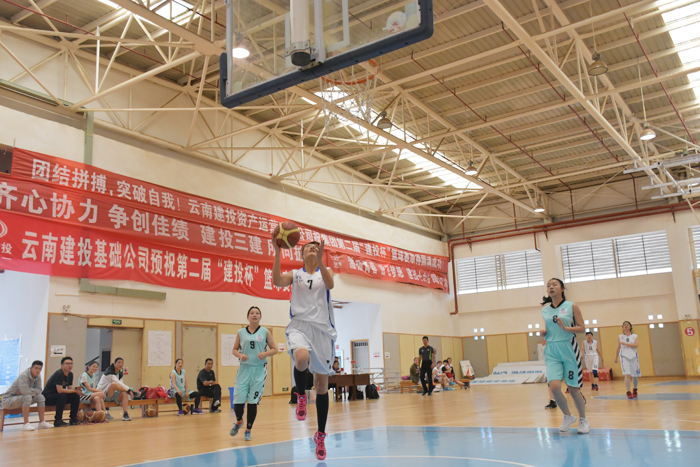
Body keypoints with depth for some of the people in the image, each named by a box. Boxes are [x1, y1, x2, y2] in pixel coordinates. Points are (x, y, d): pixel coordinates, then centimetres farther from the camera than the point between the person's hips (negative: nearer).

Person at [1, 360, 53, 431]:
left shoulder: (37, 377, 0)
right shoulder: (23, 376, -24)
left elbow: (39, 390, -7)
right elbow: (25, 391, -33)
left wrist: (28, 390, -20)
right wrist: (34, 391, -16)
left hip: (21, 399, 8)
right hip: (8, 399, -8)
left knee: (40, 397, -7)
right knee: (27, 397, -33)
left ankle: (42, 422, -4)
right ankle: (26, 424, -33)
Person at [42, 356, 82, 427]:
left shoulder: (70, 375, 5)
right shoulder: (58, 374, -22)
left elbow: (70, 388, 5)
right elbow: (60, 390, -30)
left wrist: (76, 390, -18)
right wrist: (74, 390, -24)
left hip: (58, 396, 8)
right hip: (47, 397, -8)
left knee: (76, 396, -8)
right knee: (62, 396, -35)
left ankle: (73, 419, -2)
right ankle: (58, 421, -29)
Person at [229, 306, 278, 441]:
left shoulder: (265, 332, 4)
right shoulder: (241, 332, 7)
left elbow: (274, 349, 5)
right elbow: (234, 349, 12)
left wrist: (265, 353, -14)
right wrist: (240, 355, -9)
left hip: (259, 370, -1)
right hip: (244, 369, 1)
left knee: (253, 401, 0)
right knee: (238, 400, -3)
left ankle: (248, 430, 16)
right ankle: (239, 421, 29)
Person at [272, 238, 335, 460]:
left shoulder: (325, 271, 9)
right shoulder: (295, 274, 10)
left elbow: (330, 284, -14)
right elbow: (277, 281, -11)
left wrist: (320, 259, -27)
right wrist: (277, 252, -19)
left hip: (322, 328, 1)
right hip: (300, 325, -1)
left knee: (322, 383, 6)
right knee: (301, 357, -37)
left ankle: (321, 435, 20)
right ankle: (301, 396, -5)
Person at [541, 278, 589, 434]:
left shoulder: (572, 306, 0)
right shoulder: (545, 310, 9)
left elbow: (581, 327, -2)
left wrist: (565, 327, -18)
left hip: (569, 349, -2)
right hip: (552, 352, 2)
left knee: (573, 388, 1)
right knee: (554, 386, -14)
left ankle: (583, 419, 26)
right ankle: (568, 416, 11)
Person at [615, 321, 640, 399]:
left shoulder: (634, 336, 7)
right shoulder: (620, 337, 9)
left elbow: (636, 345, -11)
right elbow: (618, 348, 13)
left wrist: (625, 343, -17)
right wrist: (616, 358, 13)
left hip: (633, 357, 1)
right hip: (624, 357, -1)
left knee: (635, 375, 6)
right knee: (627, 375, -15)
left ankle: (635, 389, 32)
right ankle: (628, 392, -12)